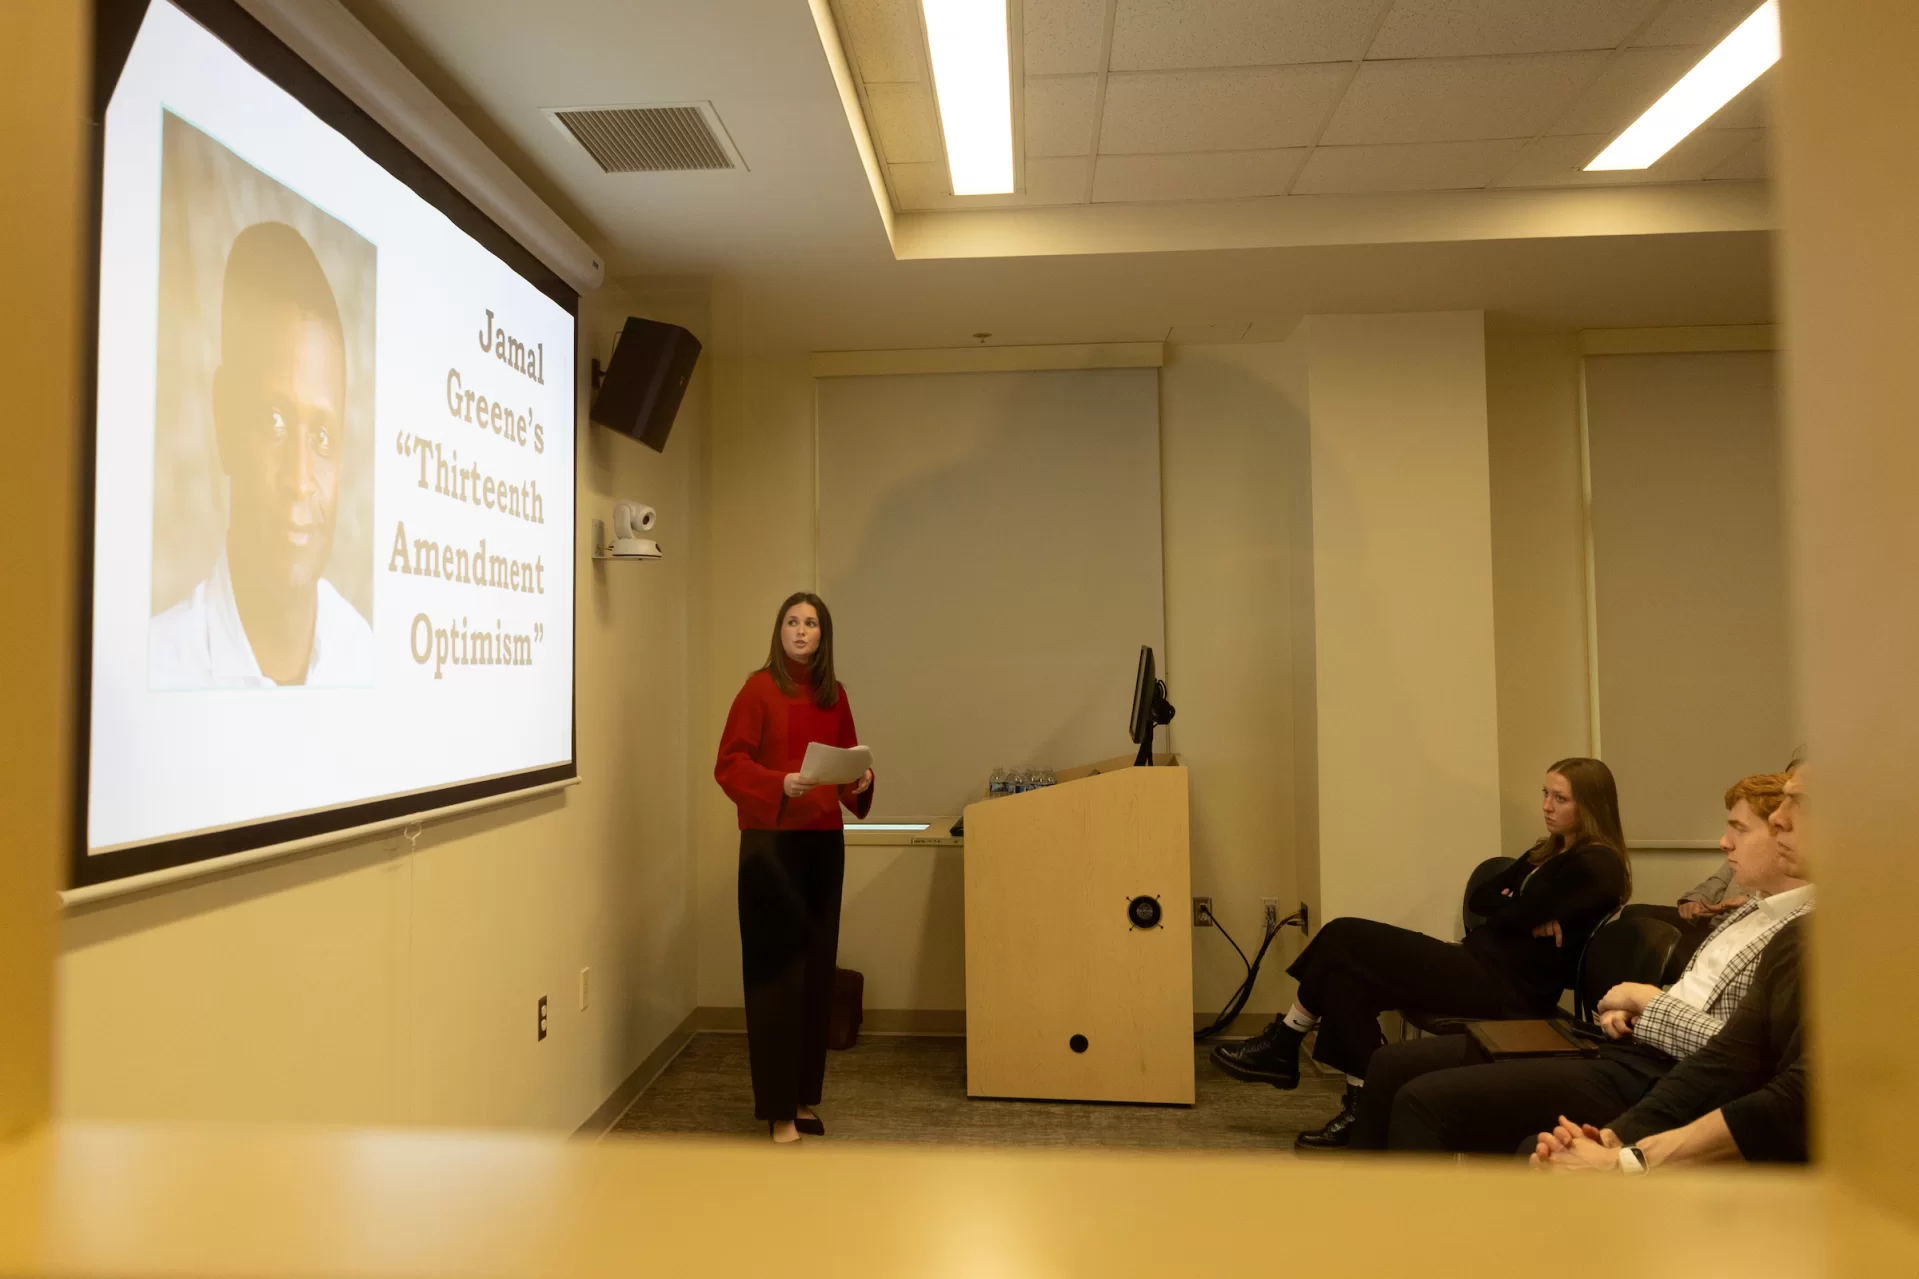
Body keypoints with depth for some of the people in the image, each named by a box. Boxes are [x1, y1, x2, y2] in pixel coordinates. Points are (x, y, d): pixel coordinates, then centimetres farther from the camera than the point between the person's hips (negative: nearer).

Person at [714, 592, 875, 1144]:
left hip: (823, 843, 5)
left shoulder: (834, 695, 10)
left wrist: (860, 781, -3)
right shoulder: (759, 689, -6)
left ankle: (804, 1094, 22)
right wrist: (781, 784, -23)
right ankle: (779, 1109, 5)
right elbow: (729, 764, -9)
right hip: (771, 843, -5)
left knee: (818, 968, 9)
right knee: (776, 972, -3)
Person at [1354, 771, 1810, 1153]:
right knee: (1393, 1064, 2)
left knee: (1422, 1099, -20)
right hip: (1610, 1047, 10)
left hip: (1644, 1076, -10)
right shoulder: (1750, 912, 18)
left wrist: (1649, 999, -9)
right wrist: (1627, 1009, 4)